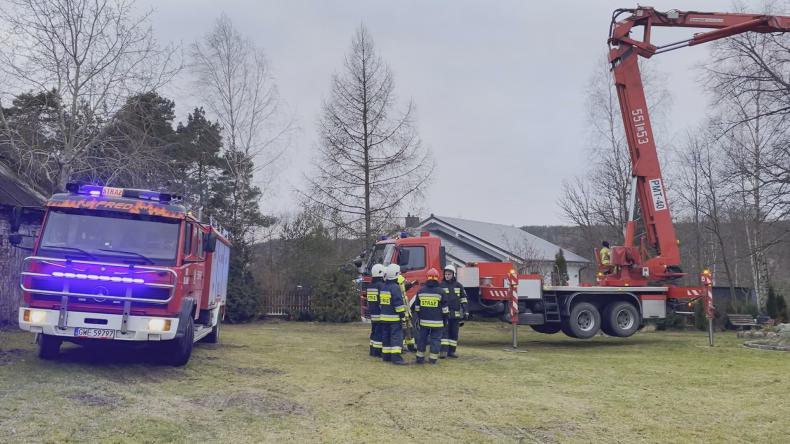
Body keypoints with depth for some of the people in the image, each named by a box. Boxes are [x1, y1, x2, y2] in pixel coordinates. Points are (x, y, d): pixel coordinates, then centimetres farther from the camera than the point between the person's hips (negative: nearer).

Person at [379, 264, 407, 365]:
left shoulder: (383, 287, 13)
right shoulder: (395, 287, -15)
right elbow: (398, 303, -19)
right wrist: (402, 314, -14)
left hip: (384, 317, 8)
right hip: (394, 318, -8)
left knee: (386, 336, 13)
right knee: (396, 336, -9)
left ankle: (386, 355, 17)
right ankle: (396, 357, -15)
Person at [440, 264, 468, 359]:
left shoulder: (459, 286, 9)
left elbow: (463, 300, 11)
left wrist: (465, 312, 5)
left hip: (456, 314, 3)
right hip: (444, 314, -3)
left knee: (454, 333, 6)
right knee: (444, 331, -9)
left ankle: (451, 351, 14)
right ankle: (443, 351, -12)